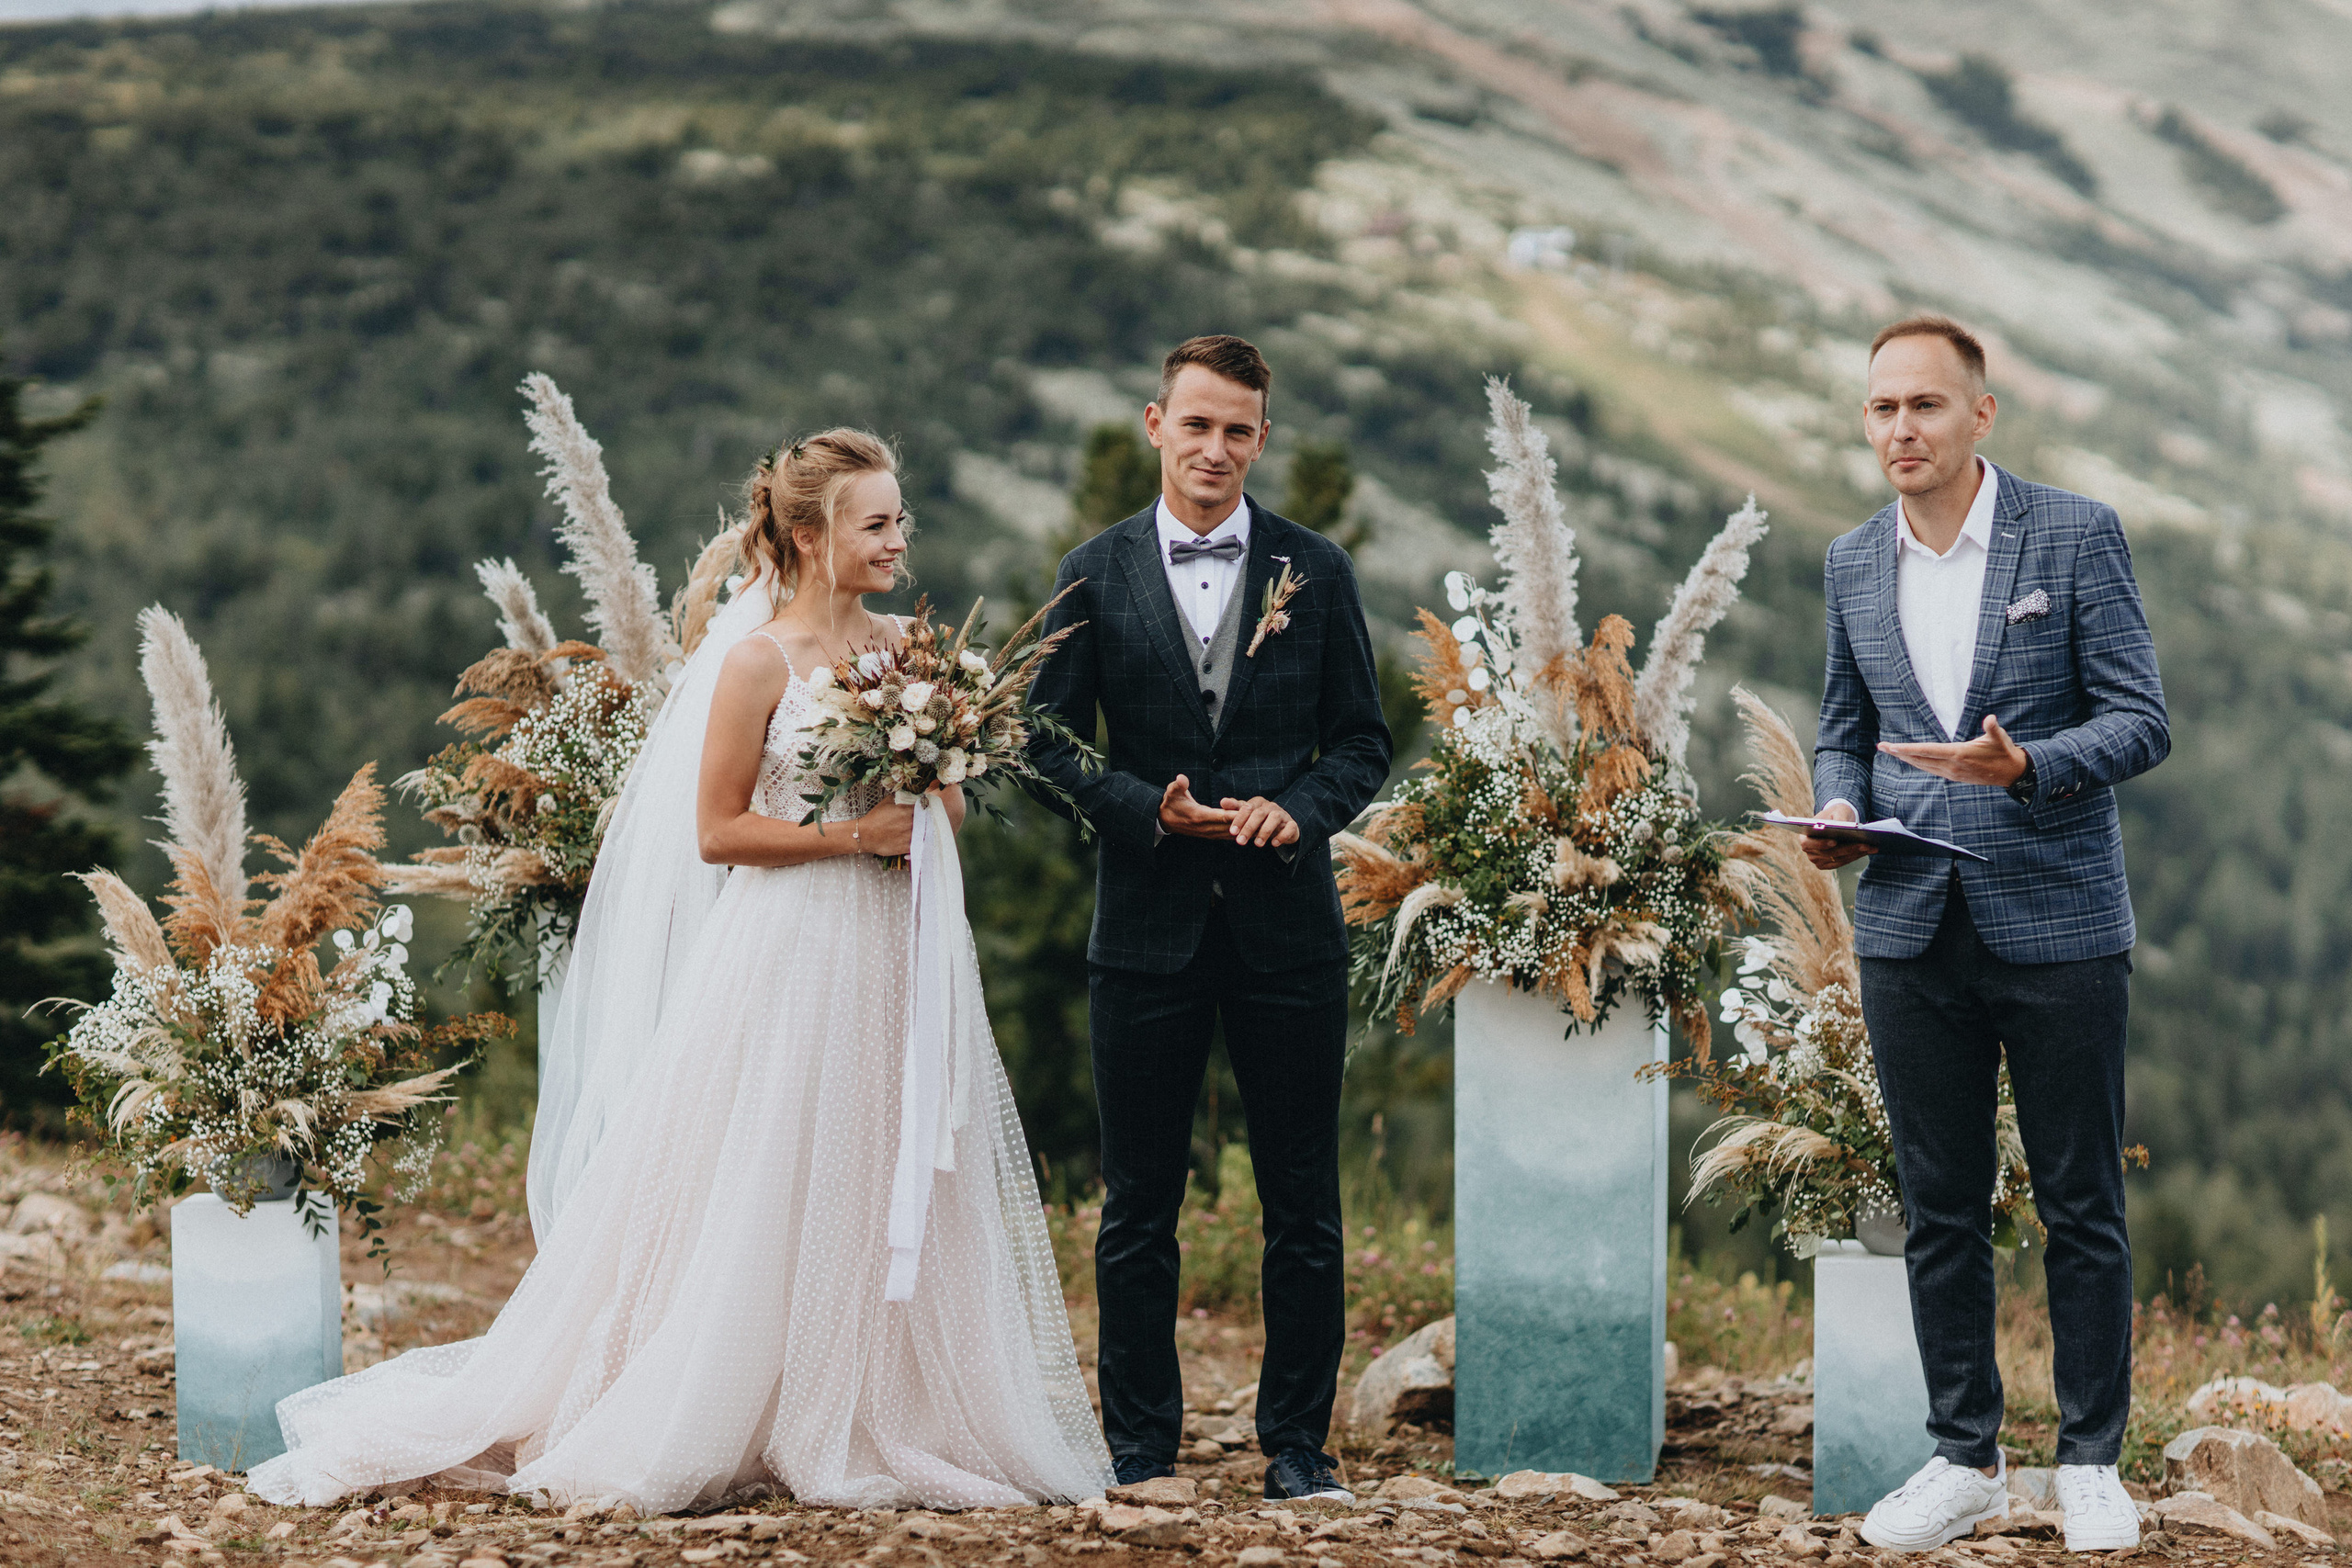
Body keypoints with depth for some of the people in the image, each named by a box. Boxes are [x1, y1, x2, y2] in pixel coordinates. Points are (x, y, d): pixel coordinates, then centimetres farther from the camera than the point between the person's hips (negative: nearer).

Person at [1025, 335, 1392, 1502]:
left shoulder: (1314, 570, 5)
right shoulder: (1095, 573, 4)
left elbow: (1361, 740, 8)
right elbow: (1052, 749, 4)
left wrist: (1300, 810, -12)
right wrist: (1153, 810, -12)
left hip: (1288, 924, 0)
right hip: (1148, 927, 0)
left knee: (1304, 1207, 4)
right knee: (1137, 1207, 6)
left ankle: (1296, 1443, 13)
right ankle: (1138, 1441, 17)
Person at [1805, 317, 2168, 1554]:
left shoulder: (2075, 534, -4)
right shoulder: (1854, 563, 9)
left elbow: (2140, 722, -7)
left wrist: (2026, 765, -24)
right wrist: (1838, 808, -3)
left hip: (2057, 924, -4)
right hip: (1911, 931, 4)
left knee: (2081, 1207, 4)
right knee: (1939, 1211, 8)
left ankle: (2089, 1463, 14)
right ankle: (1965, 1461, 17)